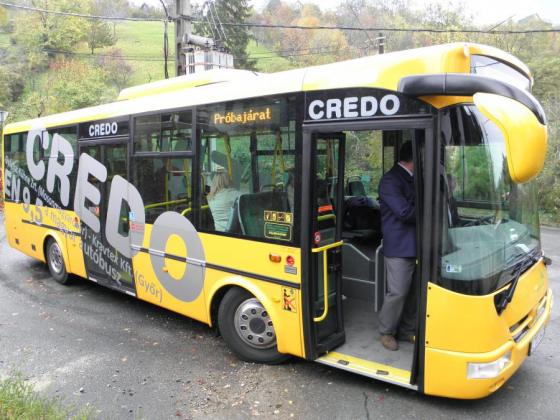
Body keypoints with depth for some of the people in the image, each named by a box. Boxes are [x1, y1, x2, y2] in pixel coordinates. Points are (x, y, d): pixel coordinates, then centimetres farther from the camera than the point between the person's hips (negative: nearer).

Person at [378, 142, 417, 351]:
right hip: (399, 247, -8)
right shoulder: (390, 180, -13)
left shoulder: (411, 179, 17)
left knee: (413, 292, 12)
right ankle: (386, 332, 16)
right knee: (397, 292, -3)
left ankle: (406, 330, 26)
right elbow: (404, 212, -19)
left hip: (416, 245, 8)